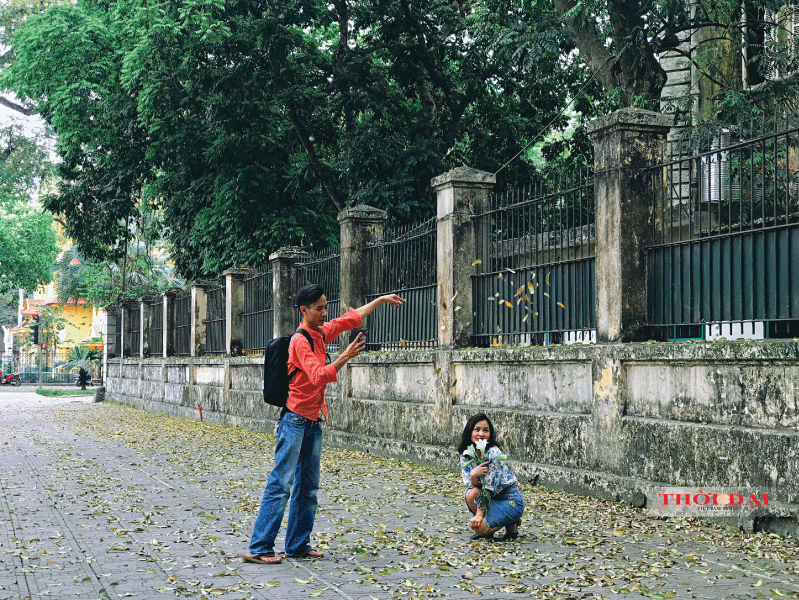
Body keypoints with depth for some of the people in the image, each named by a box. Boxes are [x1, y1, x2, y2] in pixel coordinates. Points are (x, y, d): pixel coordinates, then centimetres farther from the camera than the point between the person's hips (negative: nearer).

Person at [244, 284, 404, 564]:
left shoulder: (322, 333, 11)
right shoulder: (301, 341, -15)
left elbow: (351, 318, 24)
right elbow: (318, 376, -27)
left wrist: (380, 300, 24)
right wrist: (345, 356, -30)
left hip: (313, 421, 9)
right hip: (294, 419, -9)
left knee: (308, 486, 10)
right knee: (281, 483, -10)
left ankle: (298, 545, 16)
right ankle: (258, 548, -8)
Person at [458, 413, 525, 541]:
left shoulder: (493, 453, -20)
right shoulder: (466, 455, -1)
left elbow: (489, 488, -21)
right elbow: (474, 487, -6)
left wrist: (480, 513, -23)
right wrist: (473, 476, -28)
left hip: (511, 501, -6)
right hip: (492, 498, 6)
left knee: (479, 528, -23)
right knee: (471, 494, -26)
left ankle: (511, 523, 5)